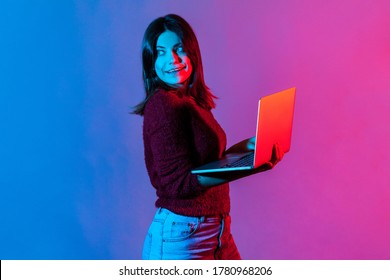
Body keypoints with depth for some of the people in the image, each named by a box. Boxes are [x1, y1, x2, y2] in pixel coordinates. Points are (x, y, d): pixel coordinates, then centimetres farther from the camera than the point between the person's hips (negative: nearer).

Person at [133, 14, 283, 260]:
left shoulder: (193, 101, 9)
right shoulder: (164, 105, -17)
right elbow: (178, 182, -21)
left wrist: (243, 147, 5)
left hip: (216, 229, 9)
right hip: (181, 236, -8)